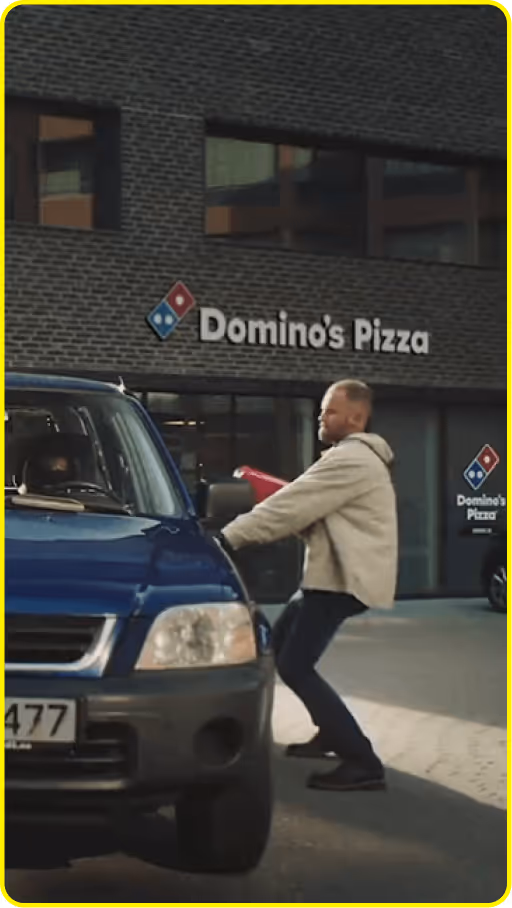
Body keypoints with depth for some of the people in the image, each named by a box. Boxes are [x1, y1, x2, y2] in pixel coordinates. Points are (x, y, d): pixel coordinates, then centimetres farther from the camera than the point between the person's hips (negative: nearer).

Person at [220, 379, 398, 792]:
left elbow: (293, 506, -20)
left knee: (295, 666, -13)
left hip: (344, 577, -11)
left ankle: (364, 762, -15)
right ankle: (331, 734, 30)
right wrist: (244, 530, 4)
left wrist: (230, 537, -16)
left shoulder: (351, 459, -17)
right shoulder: (354, 457, 19)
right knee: (279, 646, 22)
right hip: (332, 572, 11)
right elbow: (308, 509, 18)